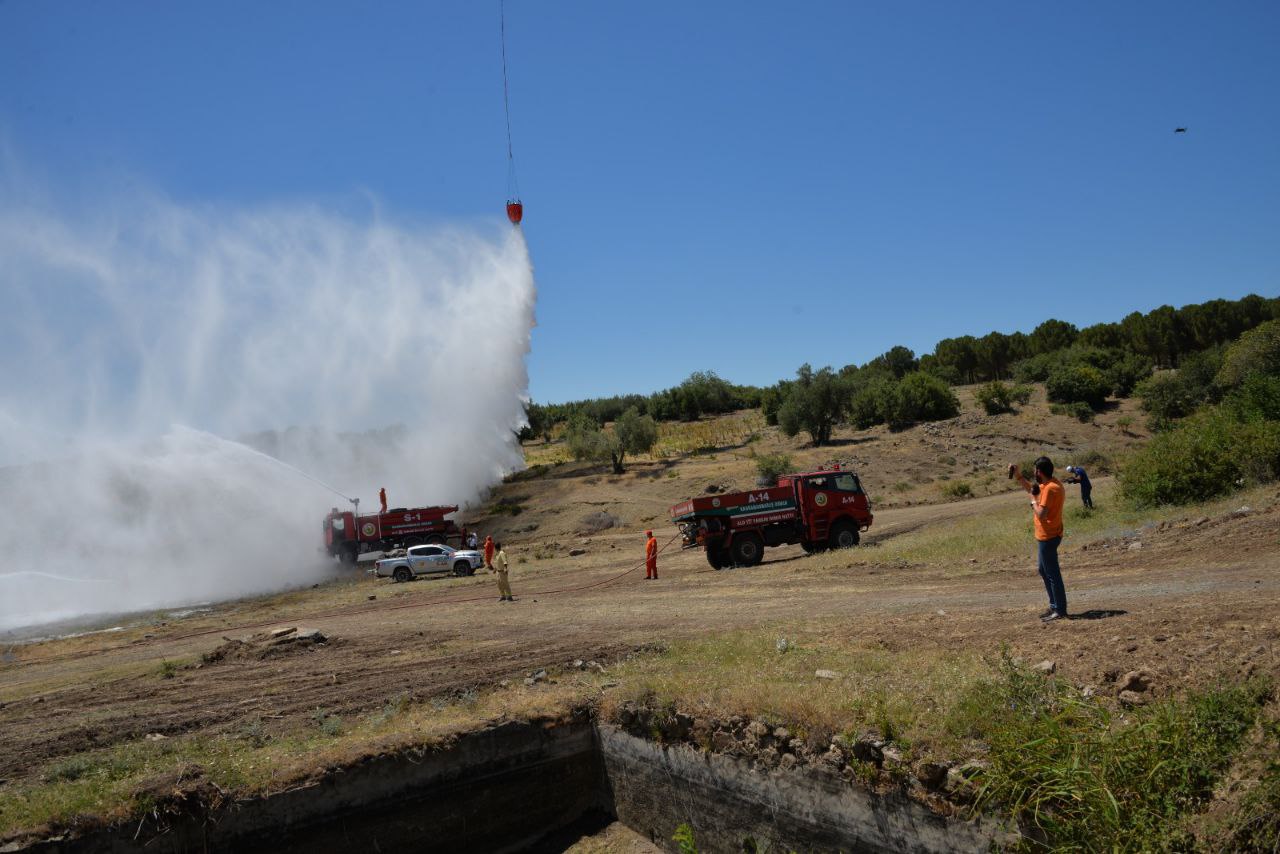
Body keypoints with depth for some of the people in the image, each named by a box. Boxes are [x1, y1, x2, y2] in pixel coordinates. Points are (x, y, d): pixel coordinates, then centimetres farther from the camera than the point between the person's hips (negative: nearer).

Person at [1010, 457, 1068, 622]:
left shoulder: (1050, 489, -23)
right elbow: (1031, 489, 26)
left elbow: (1041, 514, -27)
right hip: (1046, 536, 10)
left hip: (1048, 537, -10)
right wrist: (1019, 476, 15)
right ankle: (1054, 606, 27)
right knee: (1044, 571, 20)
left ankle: (1060, 611, 3)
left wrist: (1033, 500, -12)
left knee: (1052, 573, -4)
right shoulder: (1049, 484, 8)